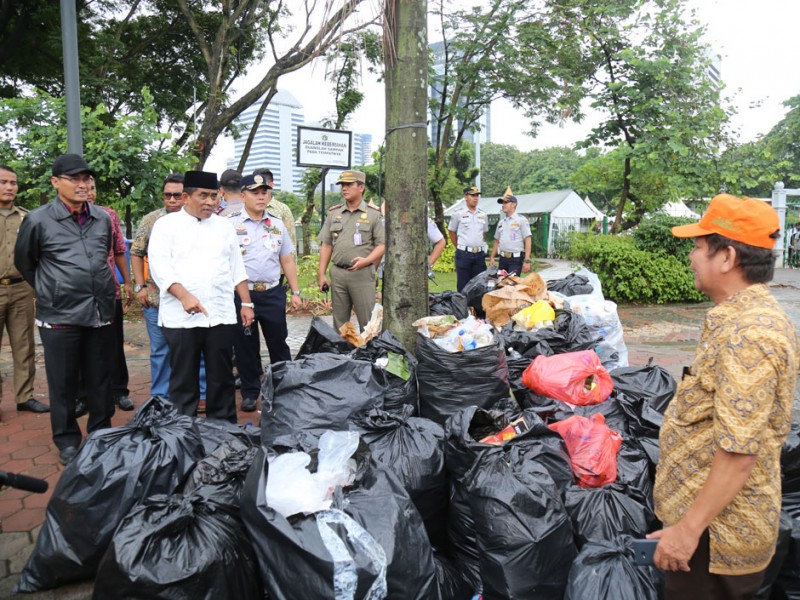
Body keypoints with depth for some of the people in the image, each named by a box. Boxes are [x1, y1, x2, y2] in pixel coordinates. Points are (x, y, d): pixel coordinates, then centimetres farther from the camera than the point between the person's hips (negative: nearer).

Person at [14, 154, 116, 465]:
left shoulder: (103, 218, 6)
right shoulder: (38, 220, -5)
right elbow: (24, 262, 9)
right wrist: (50, 290, 12)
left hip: (101, 313, 3)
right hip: (60, 316, -3)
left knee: (100, 380, 12)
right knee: (63, 383, 7)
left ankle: (101, 434, 27)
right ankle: (67, 441, 23)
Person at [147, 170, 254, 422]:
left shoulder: (223, 226, 15)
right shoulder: (167, 225, 3)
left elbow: (237, 268, 16)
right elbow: (160, 266, -8)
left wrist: (246, 303, 10)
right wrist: (184, 296, -21)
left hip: (221, 315, 3)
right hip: (181, 316, -3)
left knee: (222, 378, 8)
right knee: (183, 380, 4)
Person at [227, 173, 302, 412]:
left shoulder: (277, 224, 11)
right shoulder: (230, 224, -1)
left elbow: (287, 261, 13)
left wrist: (295, 292, 9)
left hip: (273, 293, 2)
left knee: (279, 343, 8)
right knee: (245, 346, 8)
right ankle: (250, 393, 22)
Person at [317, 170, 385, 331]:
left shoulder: (373, 215, 1)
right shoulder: (333, 213, 12)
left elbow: (381, 245, -1)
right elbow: (326, 246, 12)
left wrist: (366, 260, -19)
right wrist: (321, 274, 6)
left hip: (363, 273, -4)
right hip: (337, 273, 4)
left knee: (367, 321, -2)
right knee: (339, 321, 12)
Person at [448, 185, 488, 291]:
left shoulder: (483, 215, 11)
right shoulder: (458, 214, 0)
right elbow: (452, 233, 8)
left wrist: (479, 246, 12)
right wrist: (461, 248, 8)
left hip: (479, 254, 4)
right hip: (464, 254, -4)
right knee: (463, 285, 0)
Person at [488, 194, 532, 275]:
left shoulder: (521, 220, -3)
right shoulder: (501, 222, 17)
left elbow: (527, 241, -9)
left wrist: (527, 261, -16)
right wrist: (492, 257, 13)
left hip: (516, 259, -6)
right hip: (503, 259, 6)